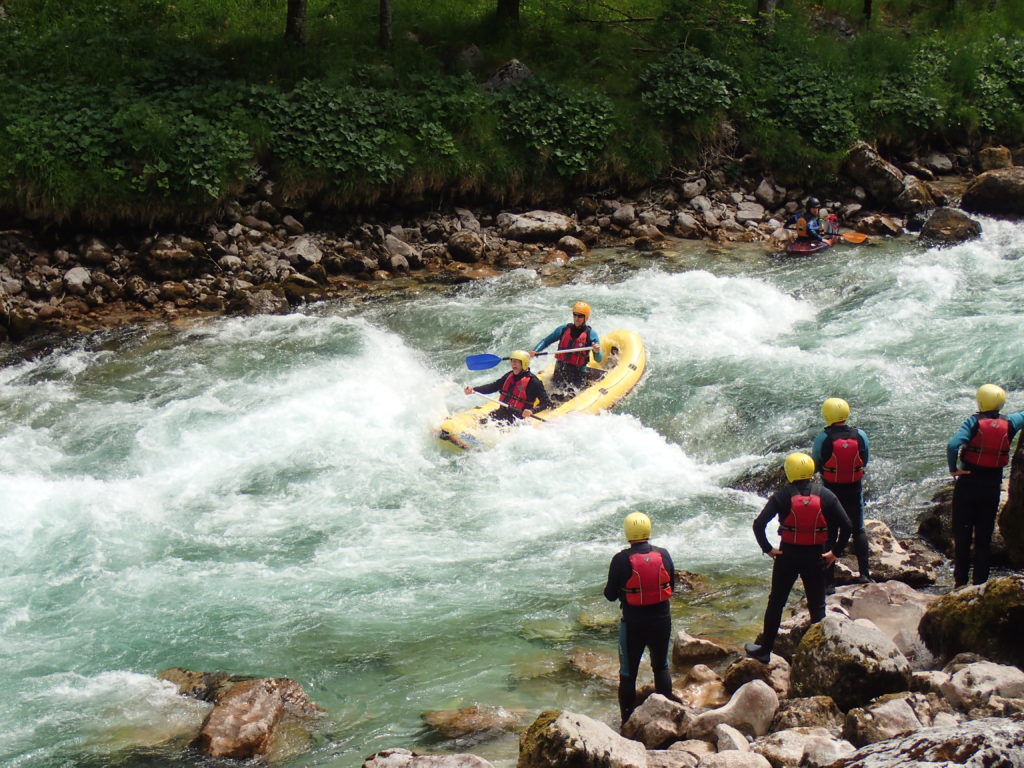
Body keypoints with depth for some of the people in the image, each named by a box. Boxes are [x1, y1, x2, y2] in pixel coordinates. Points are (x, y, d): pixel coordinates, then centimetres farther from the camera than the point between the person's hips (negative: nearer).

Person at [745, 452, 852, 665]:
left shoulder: (783, 495, -9)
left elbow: (759, 524, -16)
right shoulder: (825, 495, -5)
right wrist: (835, 552, -1)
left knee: (776, 603, 14)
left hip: (788, 555, -1)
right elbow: (846, 526, -9)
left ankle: (765, 650, 21)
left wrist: (768, 549, -6)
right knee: (817, 606, 13)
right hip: (815, 557, 1)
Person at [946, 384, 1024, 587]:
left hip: (968, 483, -3)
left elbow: (953, 444, -26)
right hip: (992, 486, 3)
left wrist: (953, 468, -13)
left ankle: (960, 582, 8)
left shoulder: (974, 422, -12)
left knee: (962, 535, 7)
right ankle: (980, 583, 11)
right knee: (984, 538, 10)